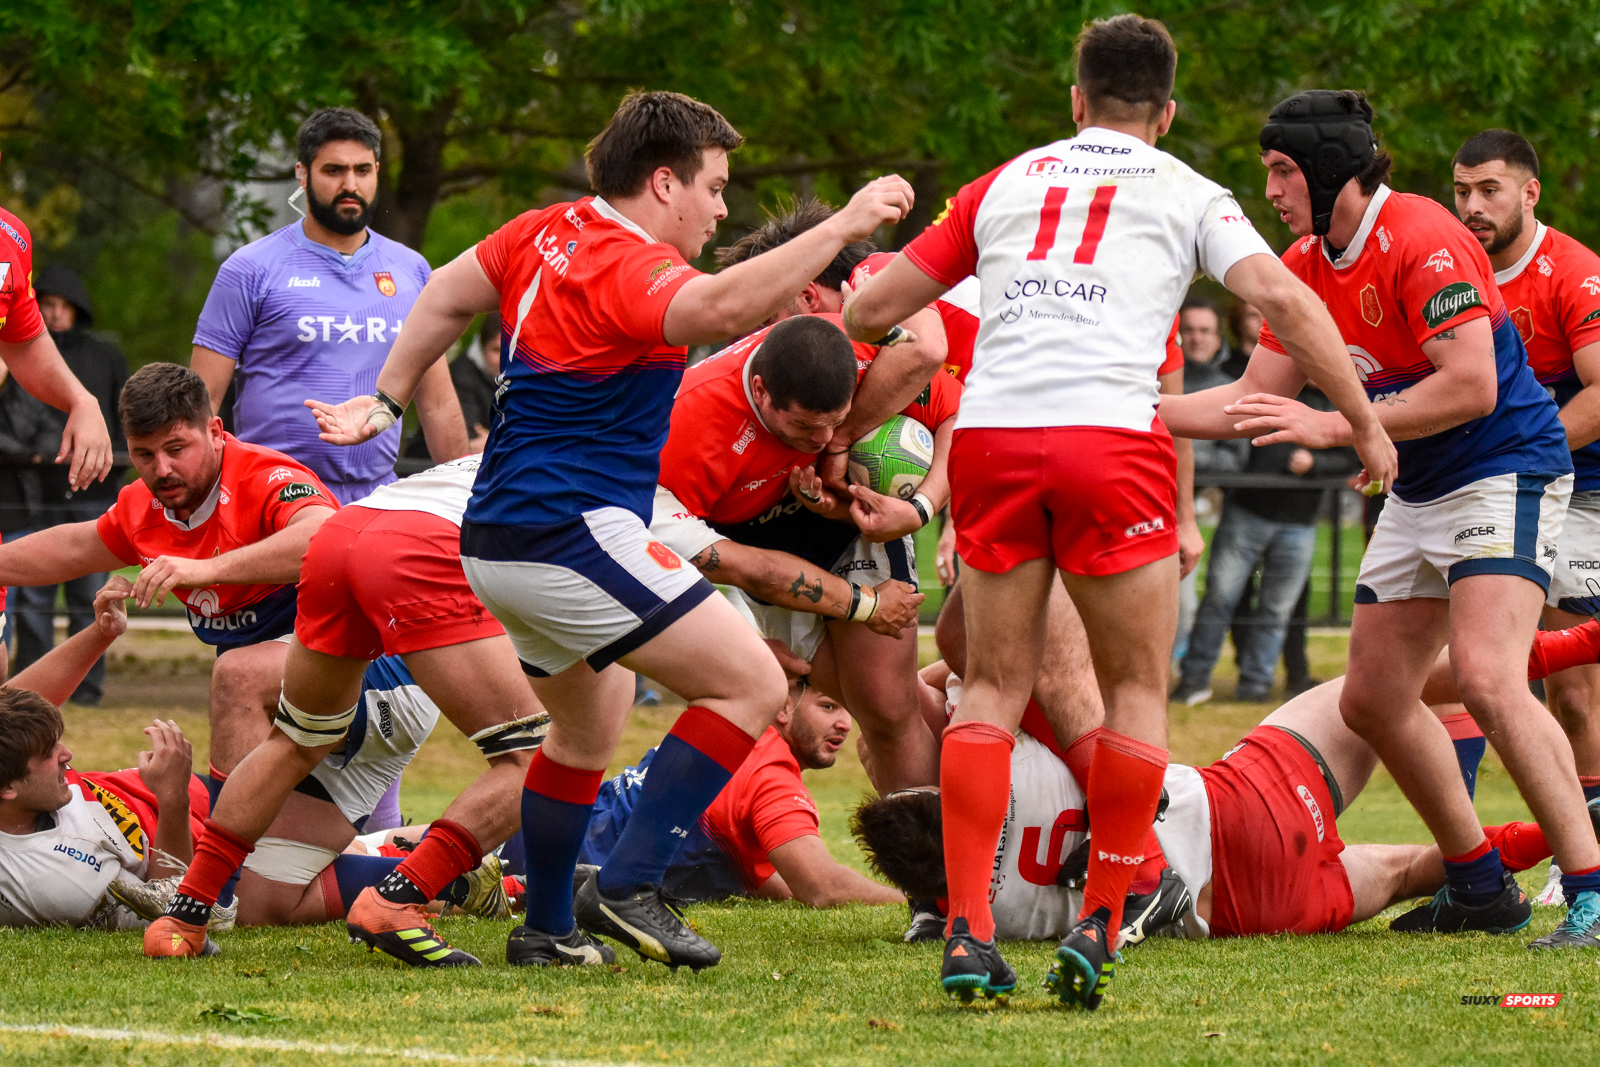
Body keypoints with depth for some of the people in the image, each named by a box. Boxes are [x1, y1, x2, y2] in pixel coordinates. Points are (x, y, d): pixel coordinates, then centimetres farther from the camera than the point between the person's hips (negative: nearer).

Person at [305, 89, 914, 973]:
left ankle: (547, 925, 34)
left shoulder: (547, 233, 10)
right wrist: (843, 226, -38)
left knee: (588, 727, 29)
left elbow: (445, 296, 23)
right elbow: (722, 309, -39)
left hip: (497, 541, 10)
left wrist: (386, 401, 33)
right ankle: (629, 884, -14)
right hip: (571, 535, -10)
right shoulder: (626, 269, -18)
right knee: (752, 684, -10)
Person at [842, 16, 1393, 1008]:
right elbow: (1281, 296, -1)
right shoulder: (1188, 194, 14)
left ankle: (968, 929, -1)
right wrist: (1365, 422, 3)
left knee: (994, 688, 10)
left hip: (990, 435, 3)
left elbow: (870, 310, 21)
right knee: (1139, 690, 10)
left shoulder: (1005, 183, 22)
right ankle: (1099, 928, 3)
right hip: (1112, 438, -3)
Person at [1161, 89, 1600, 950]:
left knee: (1486, 678, -26)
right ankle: (1480, 889, 21)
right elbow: (1257, 398, 14)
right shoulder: (1304, 265, 6)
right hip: (1417, 492, 10)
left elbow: (1472, 387, -27)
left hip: (1505, 473, -10)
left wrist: (1330, 427, -27)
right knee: (1372, 700, 9)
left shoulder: (1423, 242, -21)